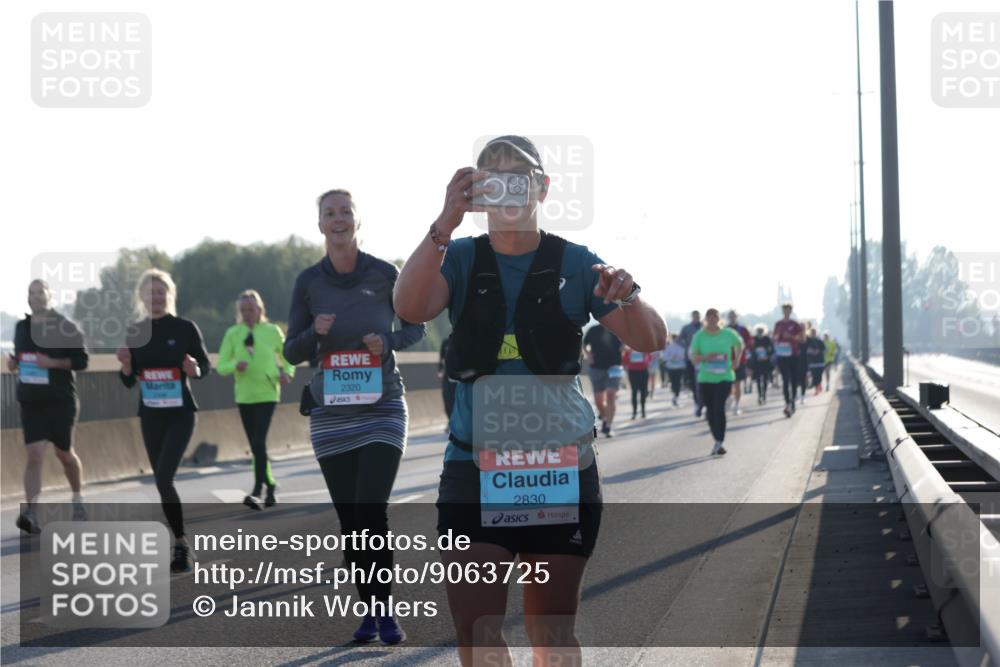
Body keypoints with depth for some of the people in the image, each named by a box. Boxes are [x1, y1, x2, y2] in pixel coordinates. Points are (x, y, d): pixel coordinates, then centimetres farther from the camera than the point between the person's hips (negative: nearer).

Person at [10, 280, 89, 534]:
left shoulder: (65, 327, -5)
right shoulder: (21, 327, 10)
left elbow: (82, 360, -8)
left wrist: (53, 363, -21)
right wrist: (13, 364, 0)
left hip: (61, 400, -2)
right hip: (31, 401, 3)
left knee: (64, 453, 11)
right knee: (34, 455, -11)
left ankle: (77, 499, 36)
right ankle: (30, 513, -20)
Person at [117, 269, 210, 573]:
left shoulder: (185, 328, -7)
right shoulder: (135, 332, 3)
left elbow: (205, 365, 2)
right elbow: (128, 381, 8)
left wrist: (195, 370, -20)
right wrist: (126, 364, -13)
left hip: (180, 414, -5)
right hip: (150, 416, 5)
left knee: (163, 479, -17)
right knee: (162, 482, 9)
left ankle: (182, 545, -6)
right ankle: (181, 544, 21)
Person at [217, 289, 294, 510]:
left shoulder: (272, 331, -2)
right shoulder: (233, 334, 1)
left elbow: (288, 355, 13)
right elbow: (221, 366, 3)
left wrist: (287, 372, -7)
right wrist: (235, 365, -19)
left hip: (267, 394, -3)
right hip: (244, 395, 3)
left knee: (259, 441, -16)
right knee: (255, 445, 10)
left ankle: (257, 491, -18)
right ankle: (270, 483, 27)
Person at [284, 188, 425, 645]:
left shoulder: (385, 275, -3)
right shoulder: (308, 282, 1)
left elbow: (416, 327, 11)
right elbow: (292, 352, 5)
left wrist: (389, 342, -10)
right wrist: (315, 333, -16)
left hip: (382, 406, -2)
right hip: (330, 412, 2)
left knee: (371, 510, -14)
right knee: (349, 518, 5)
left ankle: (384, 609, -3)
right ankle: (370, 608, 17)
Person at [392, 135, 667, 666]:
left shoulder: (574, 264, 0)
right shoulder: (460, 259, 2)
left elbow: (649, 340, -5)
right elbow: (409, 307, -19)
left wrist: (627, 299, -27)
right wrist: (446, 221, -28)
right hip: (474, 464, 0)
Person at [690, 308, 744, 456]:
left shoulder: (728, 334, 1)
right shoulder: (699, 336, -2)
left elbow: (740, 344, 20)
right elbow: (693, 357, -3)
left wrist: (736, 360, 7)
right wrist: (705, 357, -23)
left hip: (725, 377, -2)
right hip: (705, 378, 2)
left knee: (719, 407, -17)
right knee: (710, 411, 7)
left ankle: (719, 442, -16)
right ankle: (718, 441, 23)